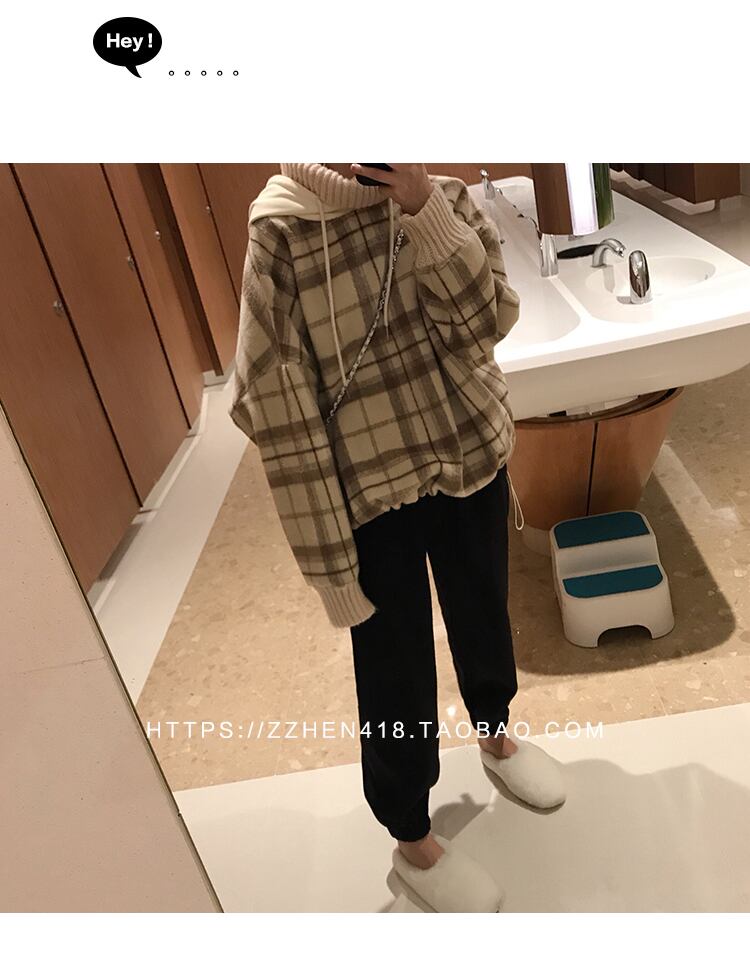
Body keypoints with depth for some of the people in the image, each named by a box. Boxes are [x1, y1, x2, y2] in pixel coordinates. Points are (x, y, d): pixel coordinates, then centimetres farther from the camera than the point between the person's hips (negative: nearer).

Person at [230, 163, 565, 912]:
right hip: (374, 493, -4)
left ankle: (496, 736, 56)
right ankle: (412, 842, 37)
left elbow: (491, 319, -10)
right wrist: (327, 559, -15)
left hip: (473, 457, 5)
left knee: (484, 616, 25)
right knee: (396, 675, 11)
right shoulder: (282, 235, -16)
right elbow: (280, 415, -17)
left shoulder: (442, 195, -1)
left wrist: (424, 208, -22)